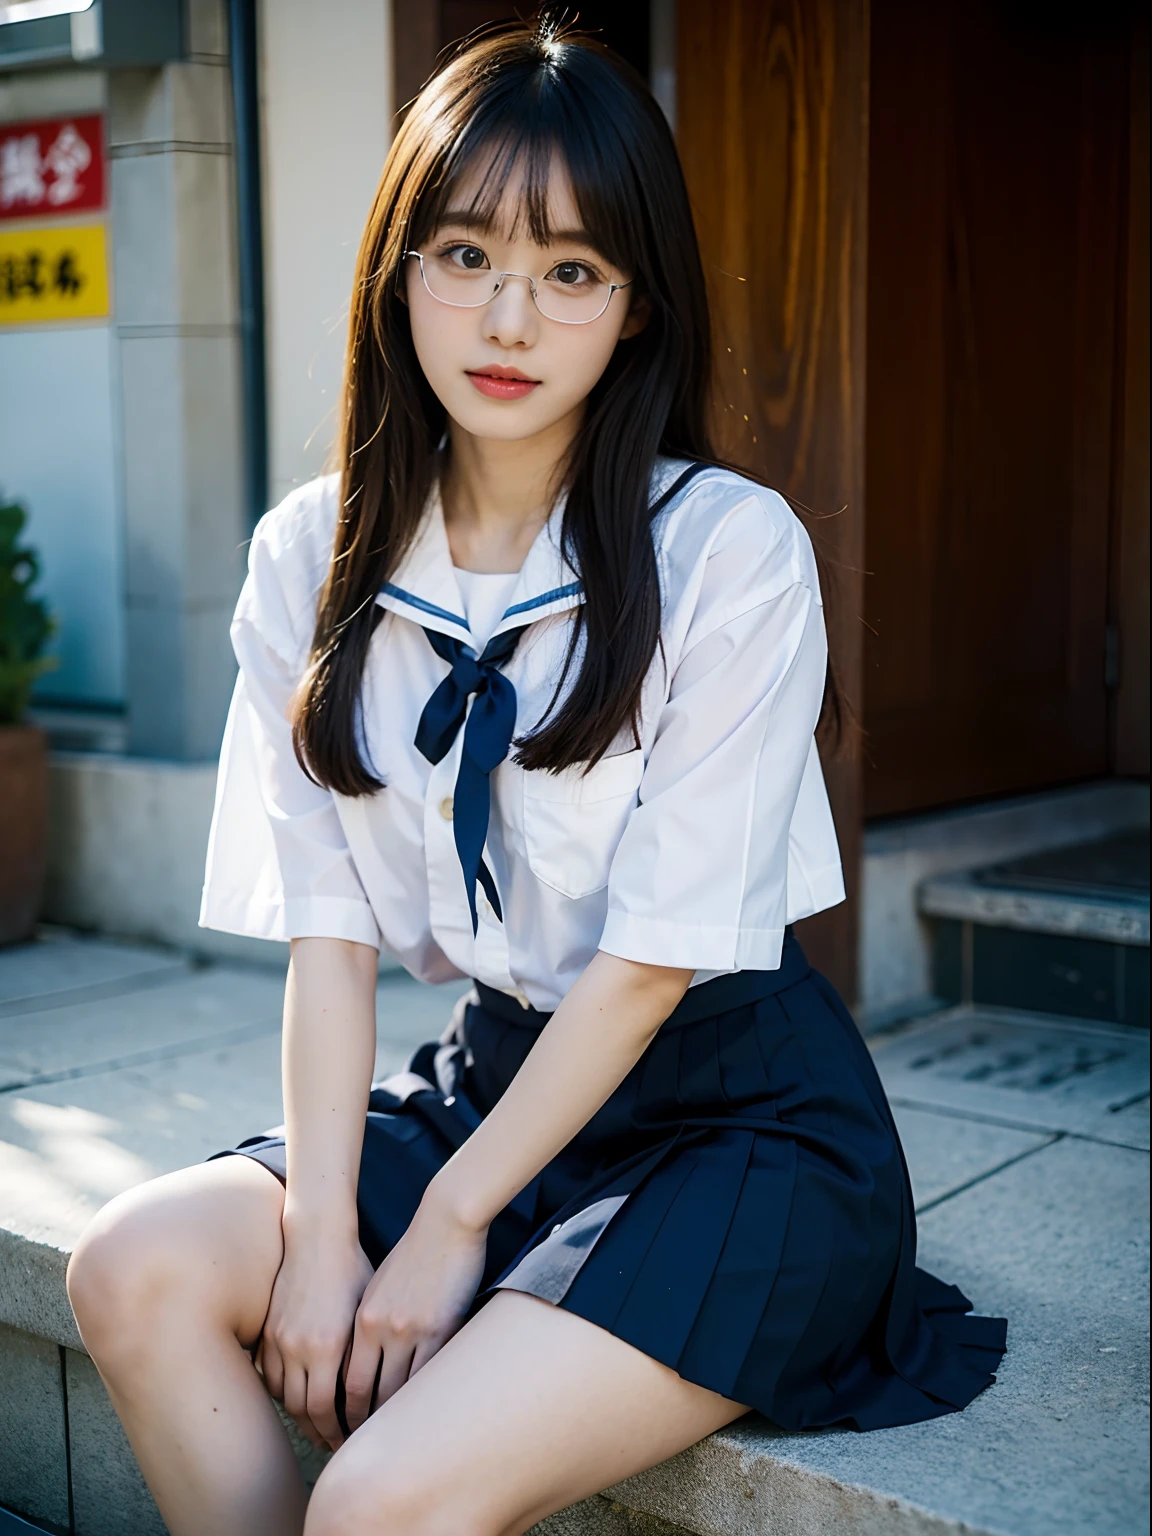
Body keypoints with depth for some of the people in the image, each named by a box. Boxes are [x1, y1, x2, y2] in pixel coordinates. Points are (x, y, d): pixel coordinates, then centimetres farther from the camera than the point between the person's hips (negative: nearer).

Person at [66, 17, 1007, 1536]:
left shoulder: (731, 553, -15)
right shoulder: (314, 559, 0)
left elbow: (652, 958, -15)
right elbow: (329, 927, -3)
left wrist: (452, 1228, -13)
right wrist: (320, 1232, -13)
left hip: (738, 1113, -5)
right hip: (493, 1072, 5)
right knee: (137, 1270, -17)